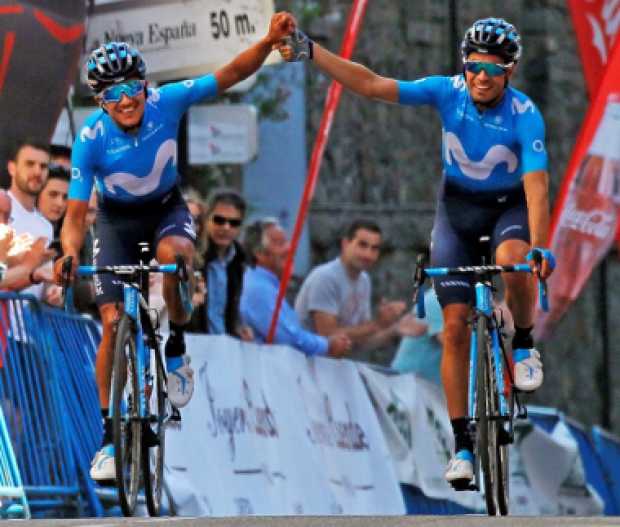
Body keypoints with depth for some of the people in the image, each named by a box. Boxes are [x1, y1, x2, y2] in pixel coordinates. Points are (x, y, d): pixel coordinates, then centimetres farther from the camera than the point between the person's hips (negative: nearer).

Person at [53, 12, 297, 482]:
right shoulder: (91, 138, -26)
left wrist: (269, 42, -41)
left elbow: (231, 75, -23)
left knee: (174, 253, -37)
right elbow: (75, 214, -24)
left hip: (166, 208, 0)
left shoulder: (166, 102, -24)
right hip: (118, 219, 0)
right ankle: (110, 436, 1)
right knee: (113, 324, -10)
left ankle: (177, 347, -11)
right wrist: (69, 252, -44)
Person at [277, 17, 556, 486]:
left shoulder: (524, 115, -26)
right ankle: (462, 443, 0)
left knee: (512, 260, -38)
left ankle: (524, 344, -7)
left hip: (510, 205, -2)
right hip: (458, 205, 2)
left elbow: (536, 183, -34)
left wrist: (540, 247, -47)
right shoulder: (448, 93, -19)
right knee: (455, 325, -6)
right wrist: (310, 52, -29)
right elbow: (372, 85, -22)